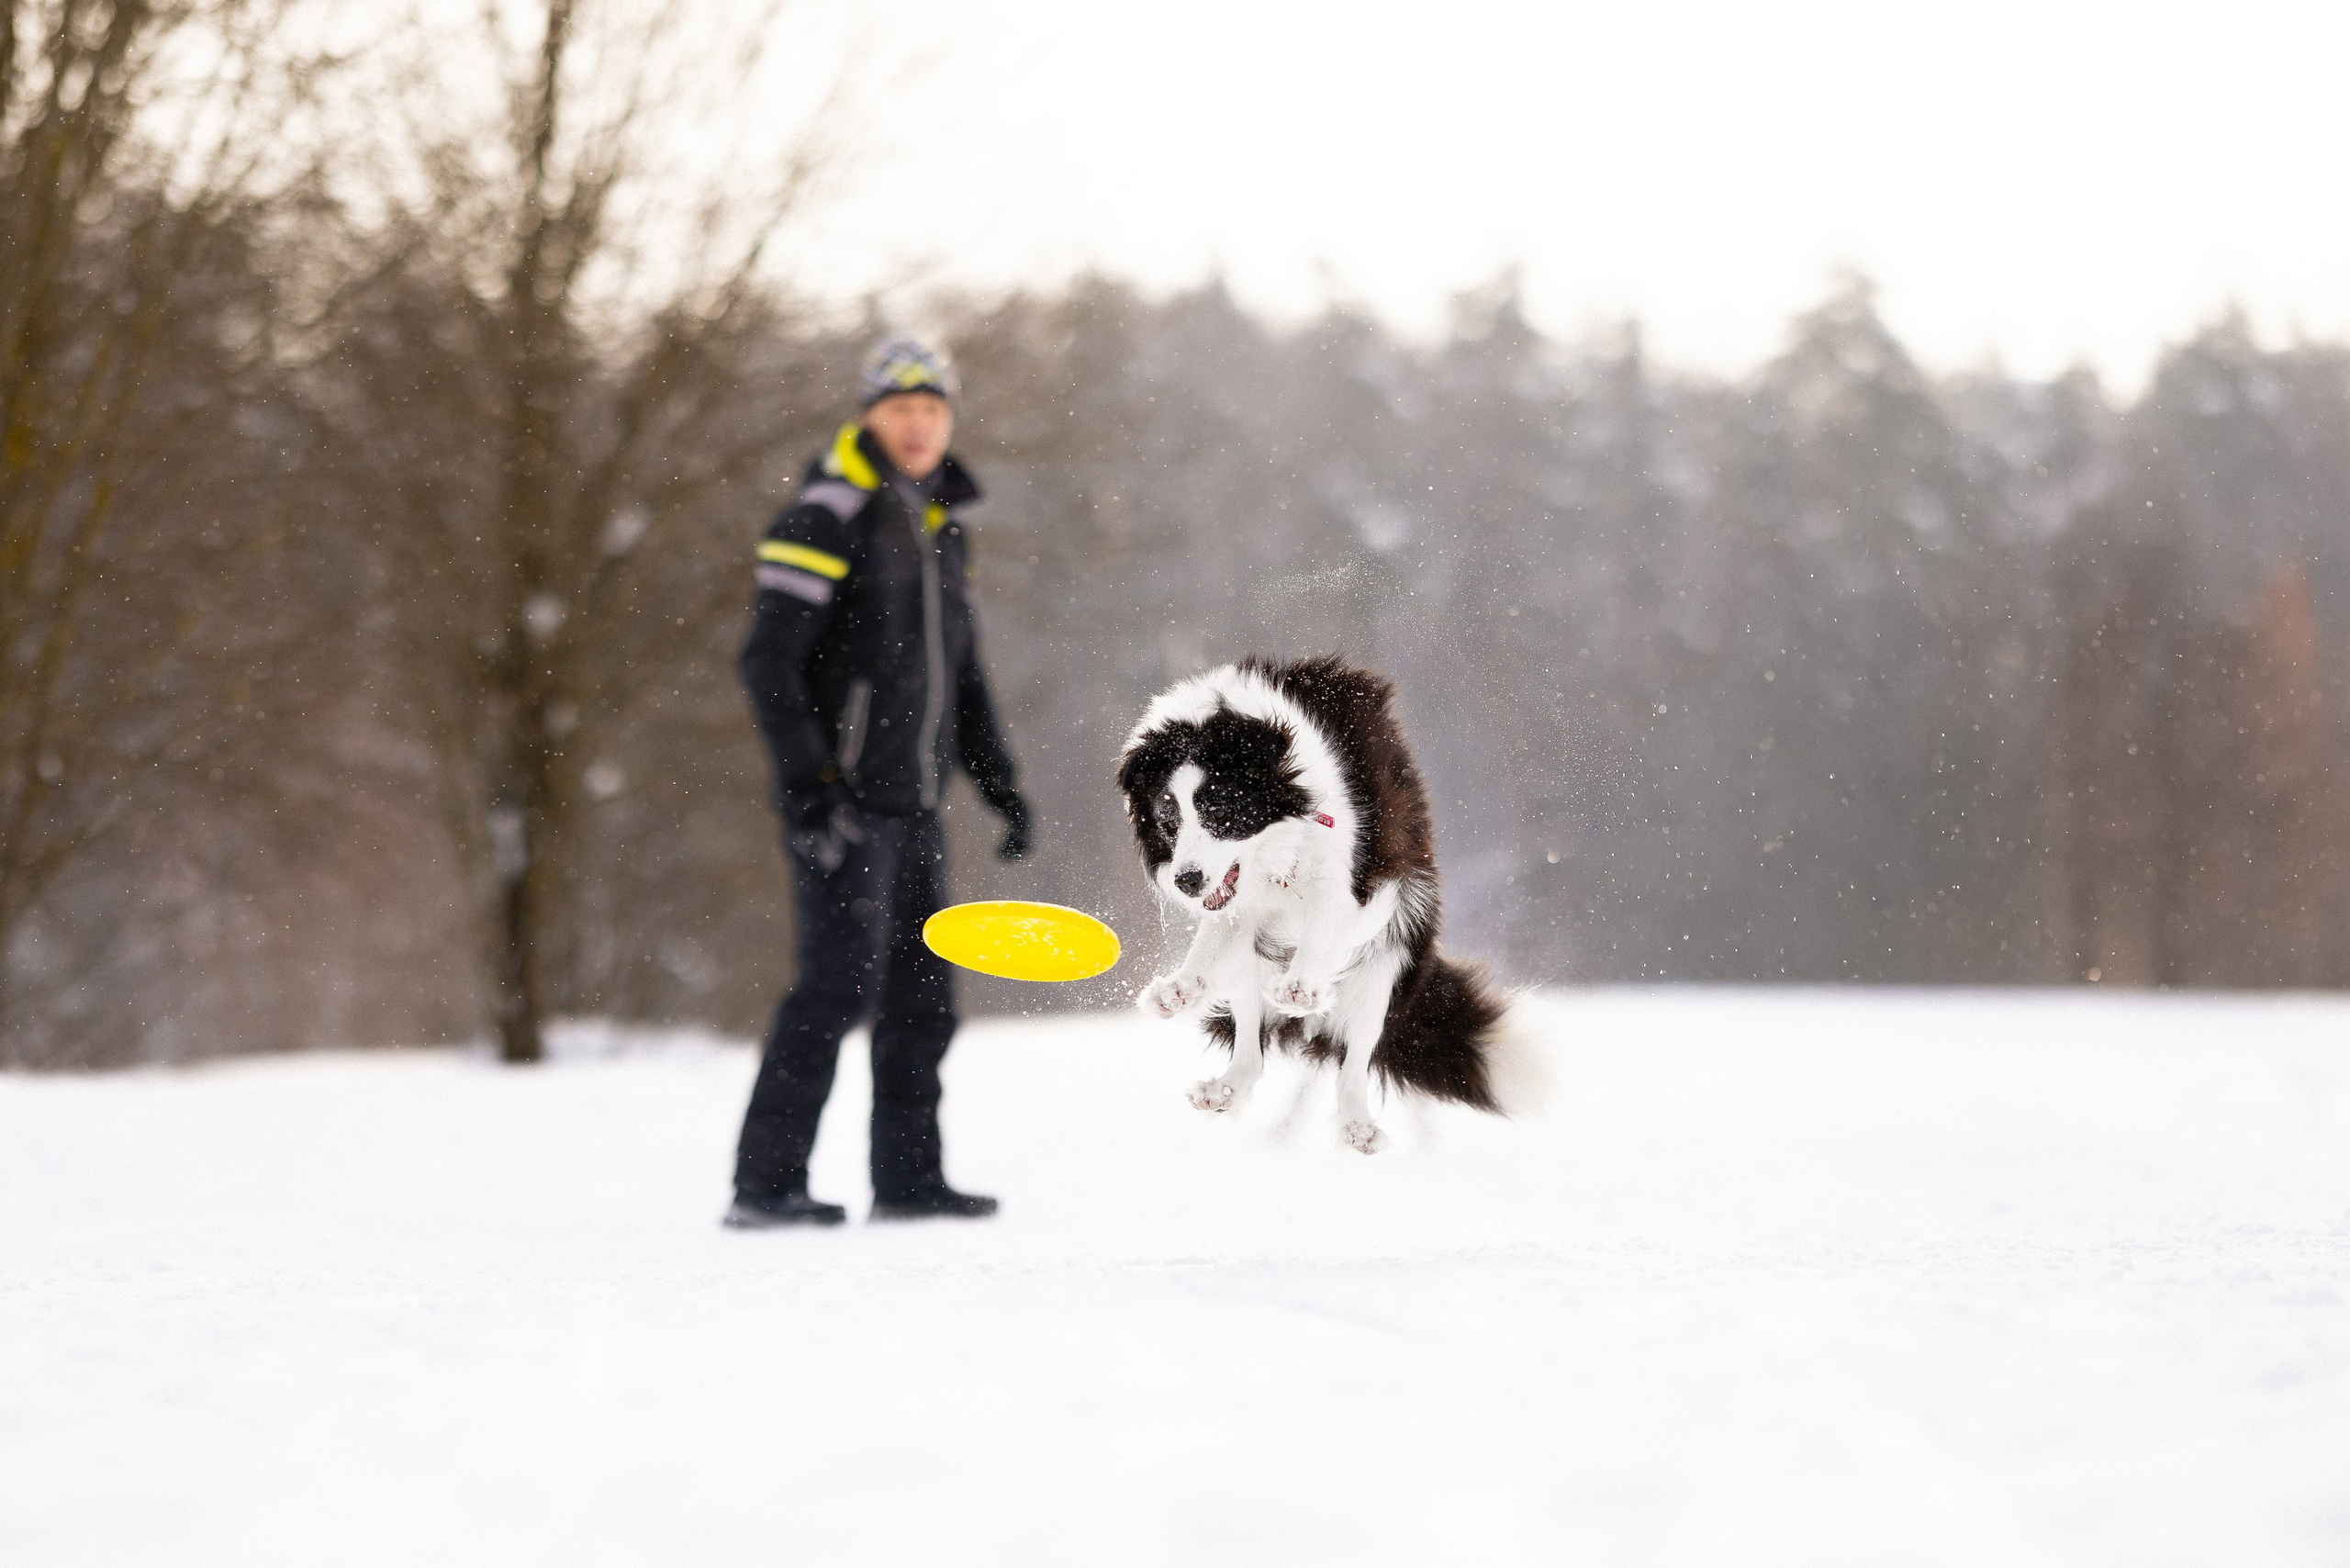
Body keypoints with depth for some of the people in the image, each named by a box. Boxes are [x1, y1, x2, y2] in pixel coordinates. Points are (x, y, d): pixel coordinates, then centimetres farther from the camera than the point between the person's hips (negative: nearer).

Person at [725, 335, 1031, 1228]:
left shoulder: (939, 524, 17)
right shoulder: (828, 517, -9)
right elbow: (769, 659, -14)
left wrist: (1000, 784, 19)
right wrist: (804, 777, -22)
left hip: (913, 805, 8)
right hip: (842, 803, -8)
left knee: (922, 994, 9)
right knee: (840, 982, -13)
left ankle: (908, 1179, 16)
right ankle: (764, 1183, -10)